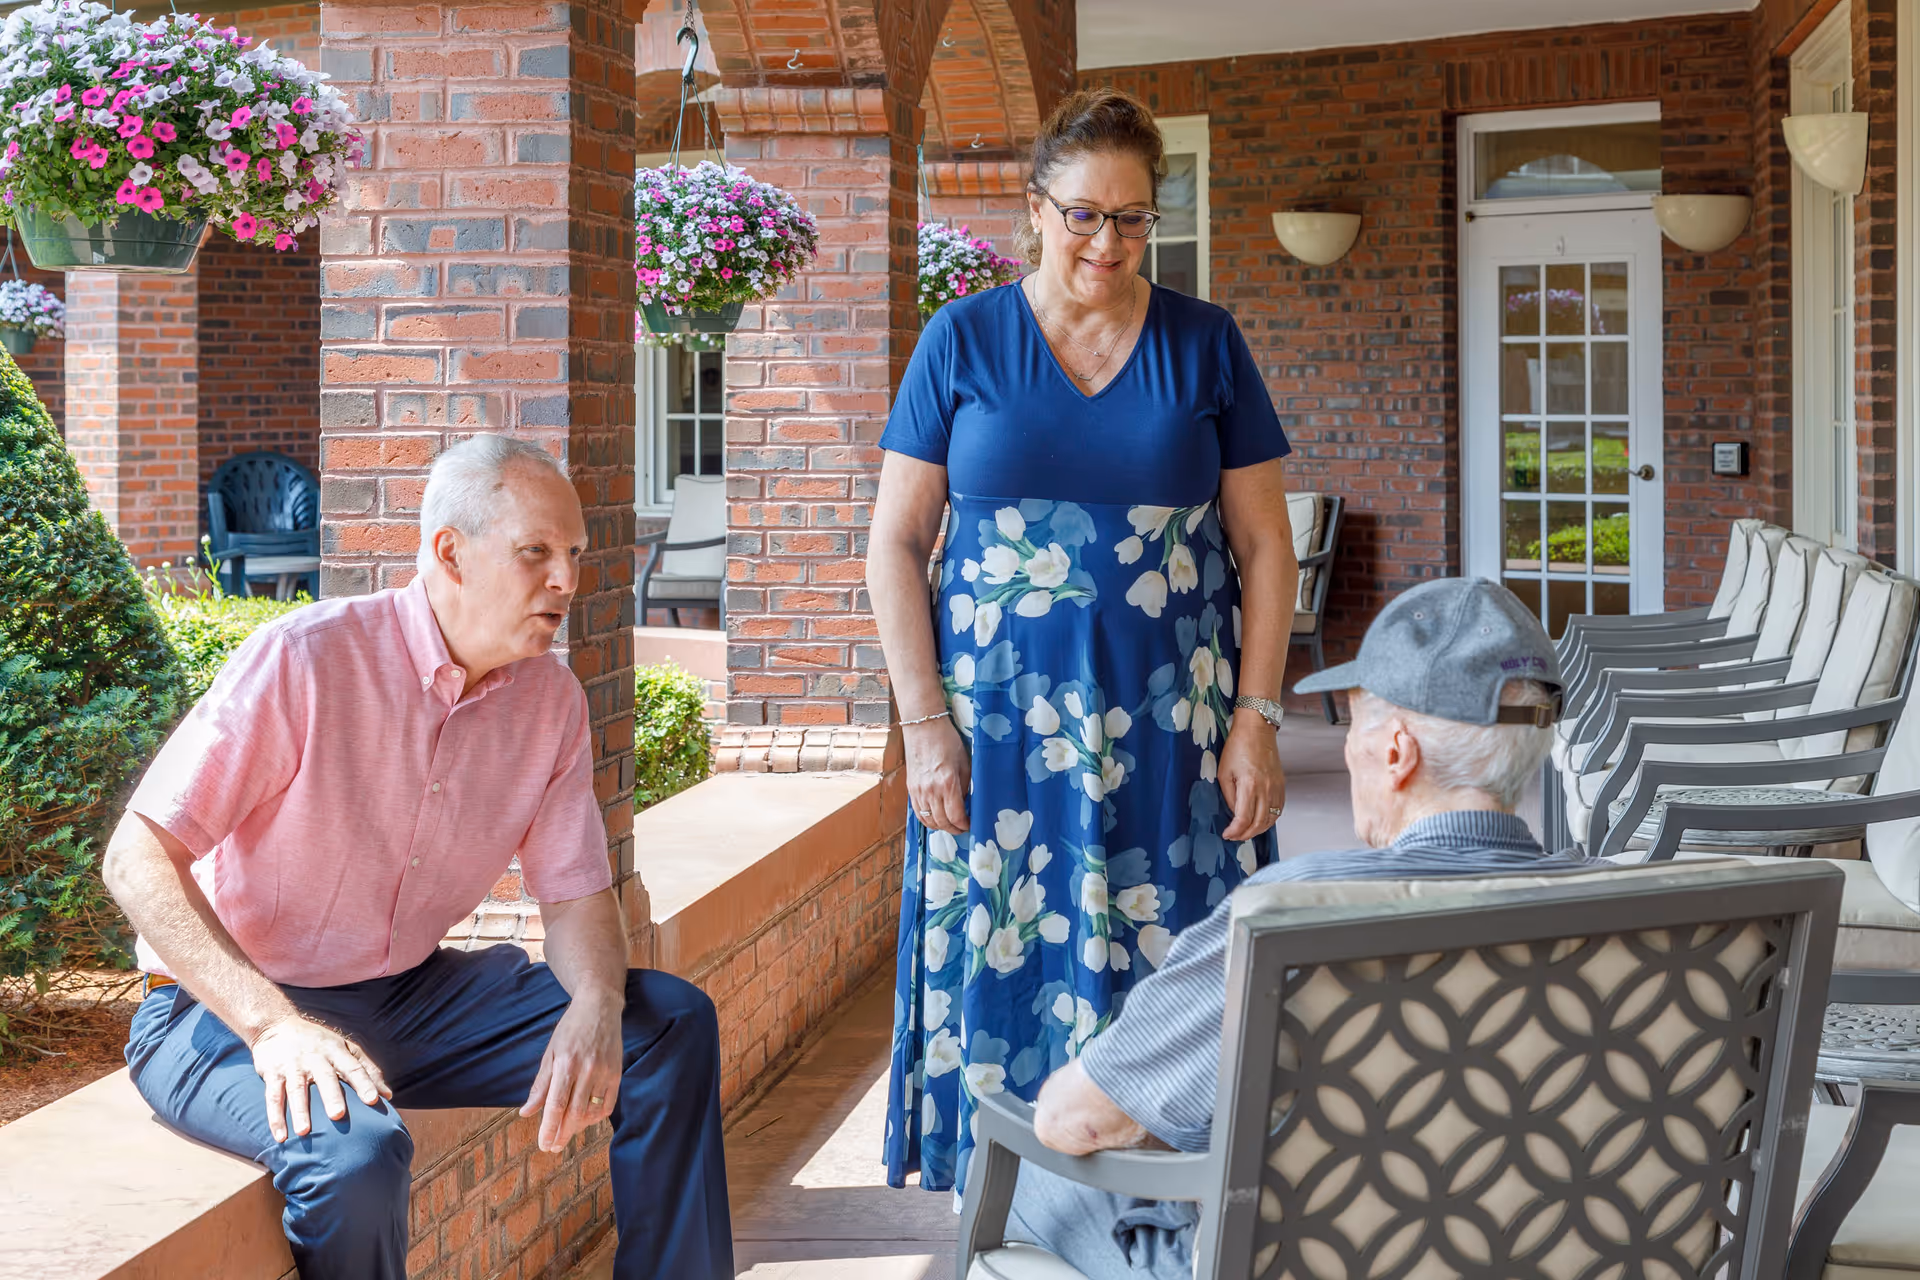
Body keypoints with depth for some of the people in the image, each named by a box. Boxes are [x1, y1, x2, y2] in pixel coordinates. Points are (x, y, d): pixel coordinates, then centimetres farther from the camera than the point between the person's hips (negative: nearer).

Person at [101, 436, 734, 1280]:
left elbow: (575, 895, 4)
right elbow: (137, 861, -20)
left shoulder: (551, 699, -2)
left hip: (413, 993, 6)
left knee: (671, 1024, -6)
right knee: (355, 1150, -37)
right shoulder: (304, 660, -21)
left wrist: (595, 1005, -20)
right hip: (225, 1014, -6)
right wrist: (273, 1023, -33)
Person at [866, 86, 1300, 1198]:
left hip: (1169, 733, 0)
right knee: (997, 979, 1)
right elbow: (897, 541, 3)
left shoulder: (1206, 345, 6)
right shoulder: (963, 340, 4)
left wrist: (1256, 718, -3)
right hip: (997, 731, 0)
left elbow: (1265, 543, 6)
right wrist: (926, 724, -5)